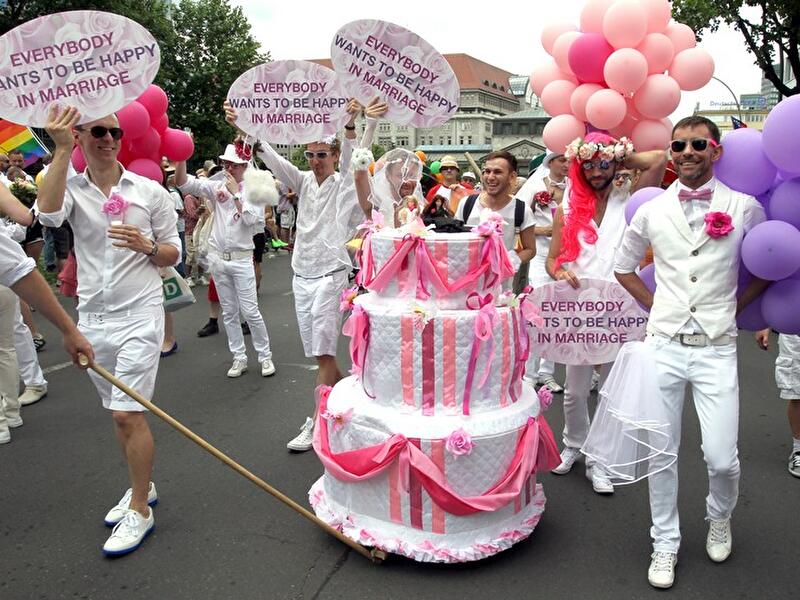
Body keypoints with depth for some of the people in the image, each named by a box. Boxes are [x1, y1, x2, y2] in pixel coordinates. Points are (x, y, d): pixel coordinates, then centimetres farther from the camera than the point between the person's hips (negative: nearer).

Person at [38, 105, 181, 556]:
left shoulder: (150, 191, 0)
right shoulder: (72, 188, 4)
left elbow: (174, 254, 5)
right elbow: (49, 214, -21)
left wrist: (146, 246, -16)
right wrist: (62, 151, -21)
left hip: (139, 314, -3)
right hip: (92, 317, 4)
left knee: (128, 413, -6)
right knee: (120, 413, 15)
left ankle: (140, 511, 8)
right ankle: (142, 487, 33)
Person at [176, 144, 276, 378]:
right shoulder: (217, 186, 3)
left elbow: (251, 220, -17)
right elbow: (183, 183, -4)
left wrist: (236, 193, -14)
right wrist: (182, 157, -17)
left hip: (241, 259, -4)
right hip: (218, 257, 4)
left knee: (250, 311, -4)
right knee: (229, 312, 9)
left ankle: (265, 356, 10)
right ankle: (239, 358, 19)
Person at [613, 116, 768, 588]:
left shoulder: (745, 207, 1)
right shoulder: (652, 211, 5)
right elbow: (624, 266, 18)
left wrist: (739, 303, 5)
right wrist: (656, 304, 9)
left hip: (716, 348, -1)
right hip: (663, 344, 1)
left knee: (721, 458, -3)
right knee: (662, 453, 7)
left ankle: (720, 518, 32)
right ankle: (666, 544, 26)